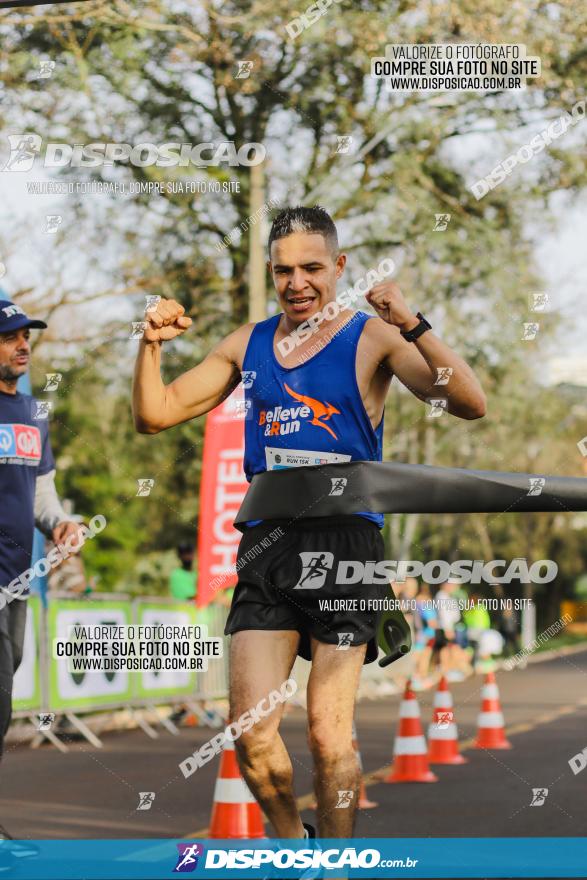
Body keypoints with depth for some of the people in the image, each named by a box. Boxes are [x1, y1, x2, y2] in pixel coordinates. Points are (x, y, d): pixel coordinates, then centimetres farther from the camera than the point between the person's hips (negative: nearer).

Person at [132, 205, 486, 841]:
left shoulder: (372, 337, -1)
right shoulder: (247, 344, 13)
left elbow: (470, 405, -14)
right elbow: (155, 416, 16)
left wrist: (412, 325, -26)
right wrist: (151, 346, -1)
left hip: (345, 544, -3)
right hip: (267, 545, 4)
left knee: (328, 734, -3)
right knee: (251, 735, -2)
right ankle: (292, 842, 24)